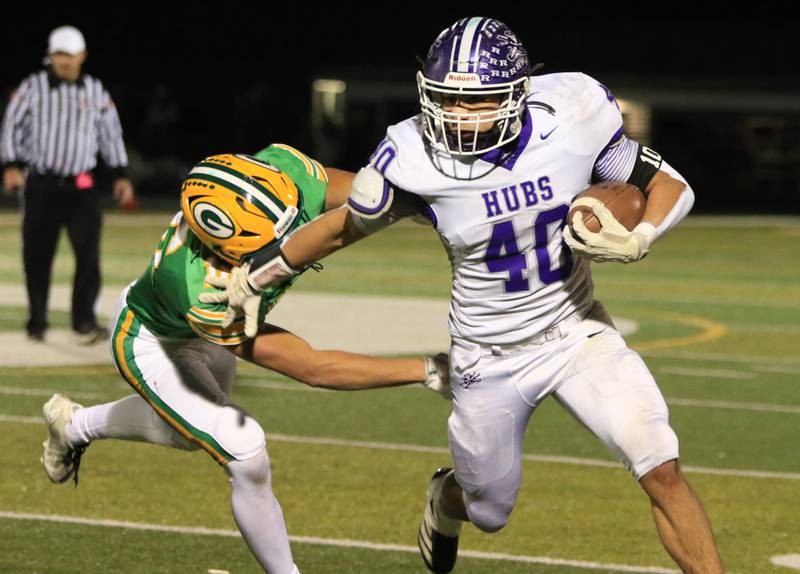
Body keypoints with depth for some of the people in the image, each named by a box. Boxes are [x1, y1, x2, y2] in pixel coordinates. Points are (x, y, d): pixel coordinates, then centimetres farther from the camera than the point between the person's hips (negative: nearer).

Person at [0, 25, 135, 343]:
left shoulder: (95, 91, 9)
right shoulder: (33, 87, 1)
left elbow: (111, 134, 14)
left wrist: (120, 175, 7)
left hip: (81, 186, 1)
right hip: (41, 183, -1)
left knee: (88, 252, -14)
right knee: (37, 256, 2)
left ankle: (84, 320, -14)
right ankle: (36, 323, 15)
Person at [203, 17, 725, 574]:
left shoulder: (571, 120, -20)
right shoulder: (416, 158, -22)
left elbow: (670, 186, -8)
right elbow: (346, 226, -3)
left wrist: (634, 240, -28)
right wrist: (255, 274, 7)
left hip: (578, 334, 0)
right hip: (489, 357, 0)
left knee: (661, 470, -18)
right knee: (489, 513, 18)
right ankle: (450, 496, 56)